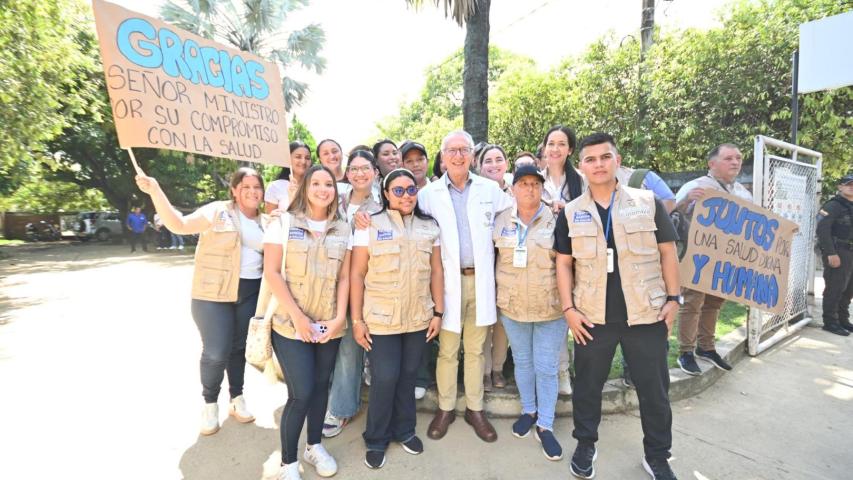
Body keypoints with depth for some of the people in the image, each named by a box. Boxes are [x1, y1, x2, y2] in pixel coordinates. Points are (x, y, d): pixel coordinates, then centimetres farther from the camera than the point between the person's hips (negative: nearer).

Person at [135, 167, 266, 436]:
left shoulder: (265, 222, 9)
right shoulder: (218, 211, -8)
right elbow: (179, 224, -19)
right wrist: (155, 191, -29)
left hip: (250, 293, 5)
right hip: (213, 293, -4)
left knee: (239, 348, 14)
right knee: (215, 353, -2)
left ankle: (237, 399, 32)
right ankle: (210, 403, 24)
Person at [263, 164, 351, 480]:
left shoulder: (343, 229, 5)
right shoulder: (283, 223, -4)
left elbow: (344, 277, 5)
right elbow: (271, 272, -9)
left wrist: (340, 317, -6)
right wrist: (297, 317, -15)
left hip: (328, 326, 4)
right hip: (290, 324, -3)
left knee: (321, 387, 13)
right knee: (301, 393, -4)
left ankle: (315, 446, 36)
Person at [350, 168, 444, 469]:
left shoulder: (429, 226, 6)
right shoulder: (370, 226, -5)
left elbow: (436, 271, 7)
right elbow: (357, 274, -6)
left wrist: (438, 312, 4)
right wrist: (357, 320, -8)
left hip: (419, 319, 3)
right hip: (381, 320, -3)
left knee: (408, 376, 15)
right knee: (385, 378, 3)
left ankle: (404, 430, 38)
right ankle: (376, 439, 28)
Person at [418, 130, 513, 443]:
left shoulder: (490, 189, 5)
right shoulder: (429, 194, 1)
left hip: (480, 279, 2)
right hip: (448, 279, -1)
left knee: (475, 349, 14)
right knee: (447, 350, 8)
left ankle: (475, 409, 30)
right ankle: (445, 408, 28)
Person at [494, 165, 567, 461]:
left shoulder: (557, 220, -8)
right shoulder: (501, 221, 0)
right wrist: (498, 284, 6)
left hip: (551, 308, -2)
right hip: (512, 306, 3)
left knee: (546, 368, 6)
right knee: (522, 361, 17)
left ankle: (545, 425, 23)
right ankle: (528, 411, 37)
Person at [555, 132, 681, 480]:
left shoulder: (648, 203, 0)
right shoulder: (571, 213, 1)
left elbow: (668, 253, 4)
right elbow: (563, 263, 2)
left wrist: (673, 298, 0)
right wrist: (568, 308, -4)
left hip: (646, 313, 0)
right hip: (591, 316, 1)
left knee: (655, 388, 12)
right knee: (587, 385, 13)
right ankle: (585, 445, 34)